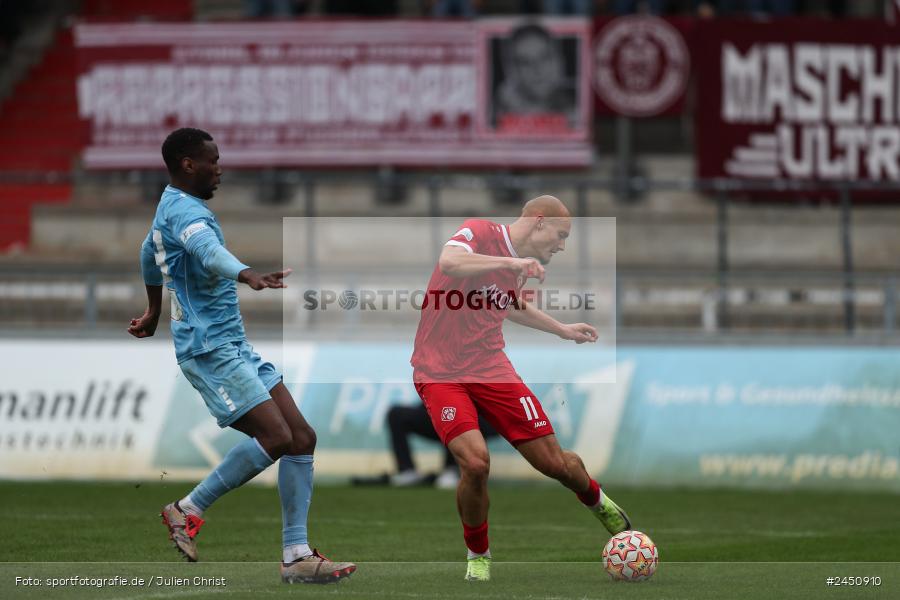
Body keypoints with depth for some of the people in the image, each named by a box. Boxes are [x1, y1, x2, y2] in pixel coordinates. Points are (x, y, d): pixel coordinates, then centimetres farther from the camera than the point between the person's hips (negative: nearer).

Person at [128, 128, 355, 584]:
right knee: (275, 435, -21)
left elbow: (149, 253, 41)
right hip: (208, 347, -10)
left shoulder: (172, 208, 20)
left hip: (235, 346, 10)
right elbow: (209, 251, -37)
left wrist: (154, 312, 56)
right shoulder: (185, 210, -14)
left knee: (301, 437, 1)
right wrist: (247, 275, -56)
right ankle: (189, 511, -5)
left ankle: (296, 556, 0)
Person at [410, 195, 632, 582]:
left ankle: (598, 503, 35)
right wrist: (510, 262, -34)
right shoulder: (478, 233, -12)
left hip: (490, 367, 6)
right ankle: (477, 554, 0)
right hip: (440, 372, -6)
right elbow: (449, 262, -34)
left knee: (554, 462, 1)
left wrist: (562, 330, 36)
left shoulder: (520, 264, 10)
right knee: (475, 462, -25)